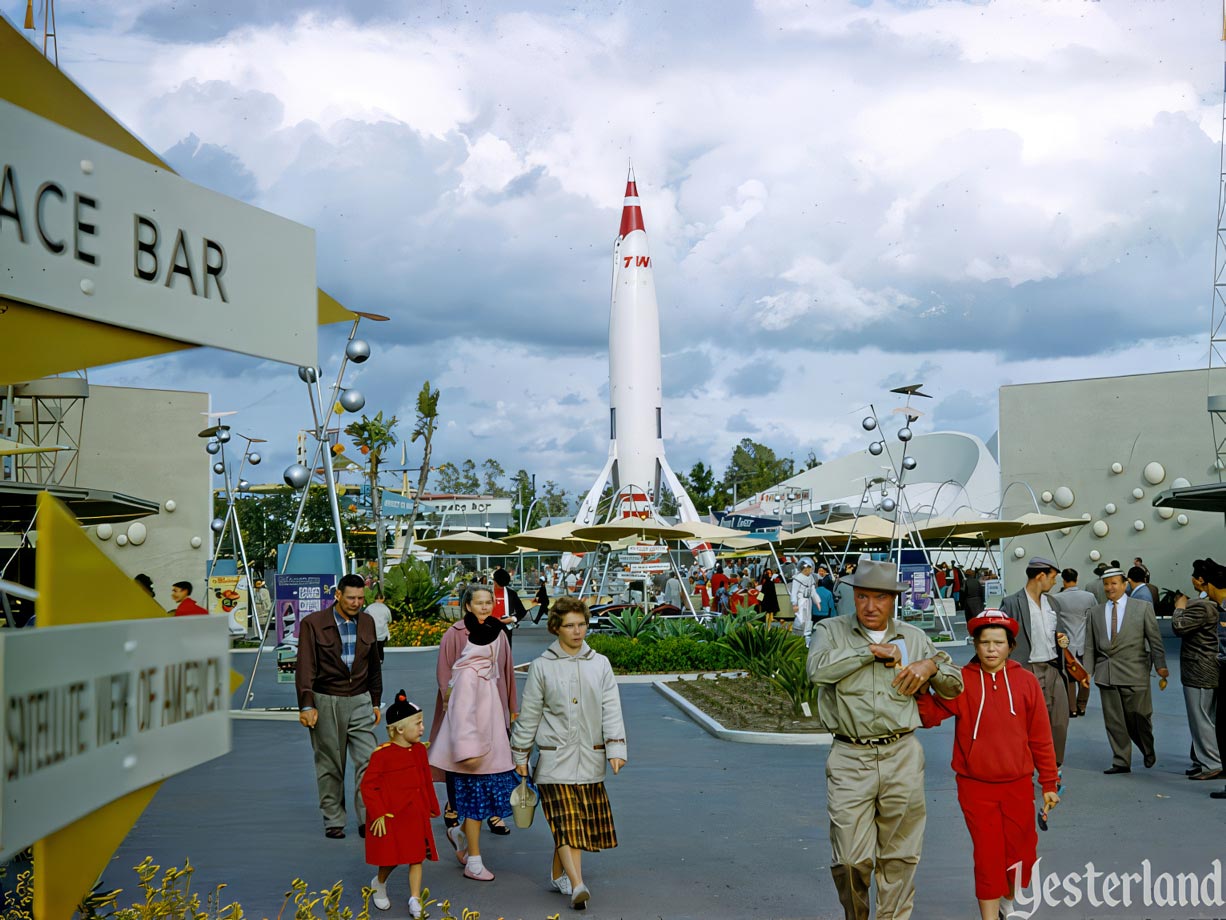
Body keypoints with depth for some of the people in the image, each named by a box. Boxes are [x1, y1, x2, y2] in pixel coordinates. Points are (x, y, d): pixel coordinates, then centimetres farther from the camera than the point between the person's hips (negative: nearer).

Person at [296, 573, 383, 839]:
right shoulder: (313, 624, -6)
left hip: (359, 700, 3)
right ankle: (333, 821, 15)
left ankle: (367, 819, 0)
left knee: (368, 761, -5)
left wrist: (375, 702, 17)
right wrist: (306, 705, -16)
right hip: (326, 702, -3)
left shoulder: (367, 623, 8)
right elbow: (305, 667, -10)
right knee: (330, 766, 5)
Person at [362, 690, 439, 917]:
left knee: (417, 858, 3)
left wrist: (432, 808, 17)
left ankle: (415, 900, 10)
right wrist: (378, 815, -15)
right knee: (391, 859, 5)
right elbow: (368, 786, -13)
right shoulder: (382, 754, -17)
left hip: (417, 817, 5)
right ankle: (379, 884, 35)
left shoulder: (419, 750, 3)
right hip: (391, 818, -5)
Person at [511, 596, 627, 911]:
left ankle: (558, 874, 23)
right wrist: (520, 755, 6)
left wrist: (616, 749, -6)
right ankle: (577, 885, -20)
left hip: (590, 758, 3)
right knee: (566, 822, -12)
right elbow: (529, 714, 5)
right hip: (555, 758, -3)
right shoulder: (542, 666, 1)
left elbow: (611, 709, 3)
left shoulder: (600, 664, 7)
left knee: (577, 823, 6)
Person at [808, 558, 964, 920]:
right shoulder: (831, 631, 4)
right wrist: (872, 651, -12)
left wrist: (930, 665, -2)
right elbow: (818, 669, -17)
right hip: (850, 759, -2)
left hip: (903, 757, 3)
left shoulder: (914, 637, 13)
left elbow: (954, 685, 20)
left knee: (899, 857, 8)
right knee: (851, 860, -4)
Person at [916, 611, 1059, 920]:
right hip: (975, 787, -2)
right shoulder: (961, 681, -4)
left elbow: (1041, 738, 3)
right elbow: (930, 716, -15)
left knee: (1020, 854, 13)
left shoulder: (1026, 681, -1)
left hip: (1018, 785, 2)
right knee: (987, 856, 2)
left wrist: (1049, 783, 5)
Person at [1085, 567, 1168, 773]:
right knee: (1113, 720, 3)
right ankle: (1121, 762, 11)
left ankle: (1149, 752, 28)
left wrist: (1160, 665, -7)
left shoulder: (1142, 608, 3)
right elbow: (1090, 646, 12)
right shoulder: (1096, 613, 12)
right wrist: (1088, 671, 3)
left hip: (1133, 672, -3)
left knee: (1137, 717, 1)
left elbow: (1155, 639, 1)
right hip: (1106, 675, 3)